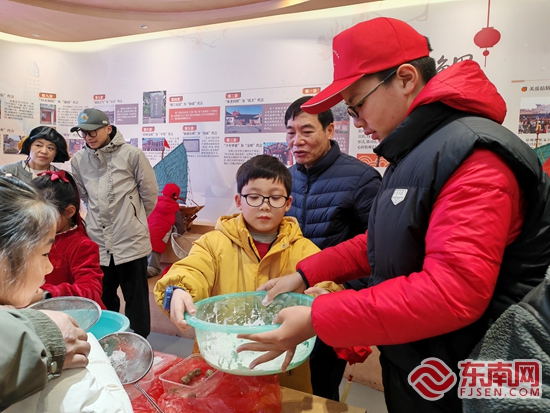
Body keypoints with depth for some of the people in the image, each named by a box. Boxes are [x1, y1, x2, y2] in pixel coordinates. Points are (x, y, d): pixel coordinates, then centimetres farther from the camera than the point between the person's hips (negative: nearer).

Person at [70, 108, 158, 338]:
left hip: (131, 242, -4)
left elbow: (150, 193, 0)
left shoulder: (131, 155, -8)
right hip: (97, 243, 4)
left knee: (136, 301, 8)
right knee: (102, 300, 18)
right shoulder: (78, 160, 4)